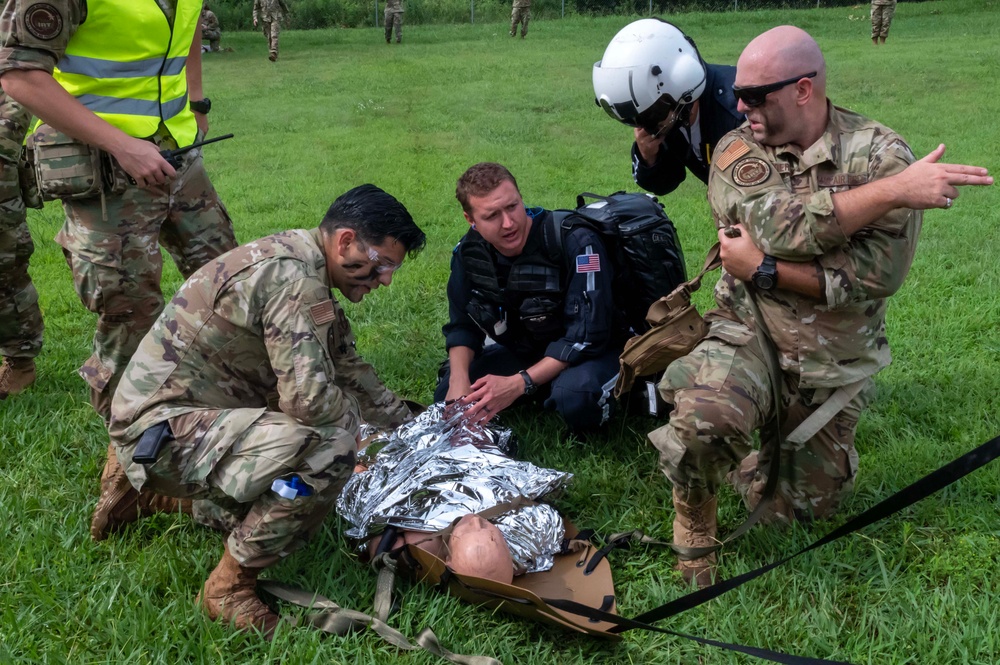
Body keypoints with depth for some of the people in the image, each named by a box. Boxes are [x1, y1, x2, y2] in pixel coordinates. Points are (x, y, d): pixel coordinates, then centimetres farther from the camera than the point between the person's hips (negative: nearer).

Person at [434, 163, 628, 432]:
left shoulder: (575, 242, -29)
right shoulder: (469, 252, -11)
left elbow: (587, 335, -29)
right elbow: (462, 325, 0)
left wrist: (518, 384, -33)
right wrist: (459, 379, -21)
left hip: (593, 351, -6)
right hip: (524, 349, 6)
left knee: (573, 397, -39)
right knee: (448, 393, -8)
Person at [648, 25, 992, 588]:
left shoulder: (881, 153, -11)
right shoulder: (737, 151, -8)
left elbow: (880, 273, -22)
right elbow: (777, 223, -28)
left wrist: (763, 268, -22)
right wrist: (892, 190, -33)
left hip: (833, 361, 1)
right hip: (748, 335, -1)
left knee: (802, 509, 11)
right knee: (703, 415, -35)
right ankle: (694, 531, -3)